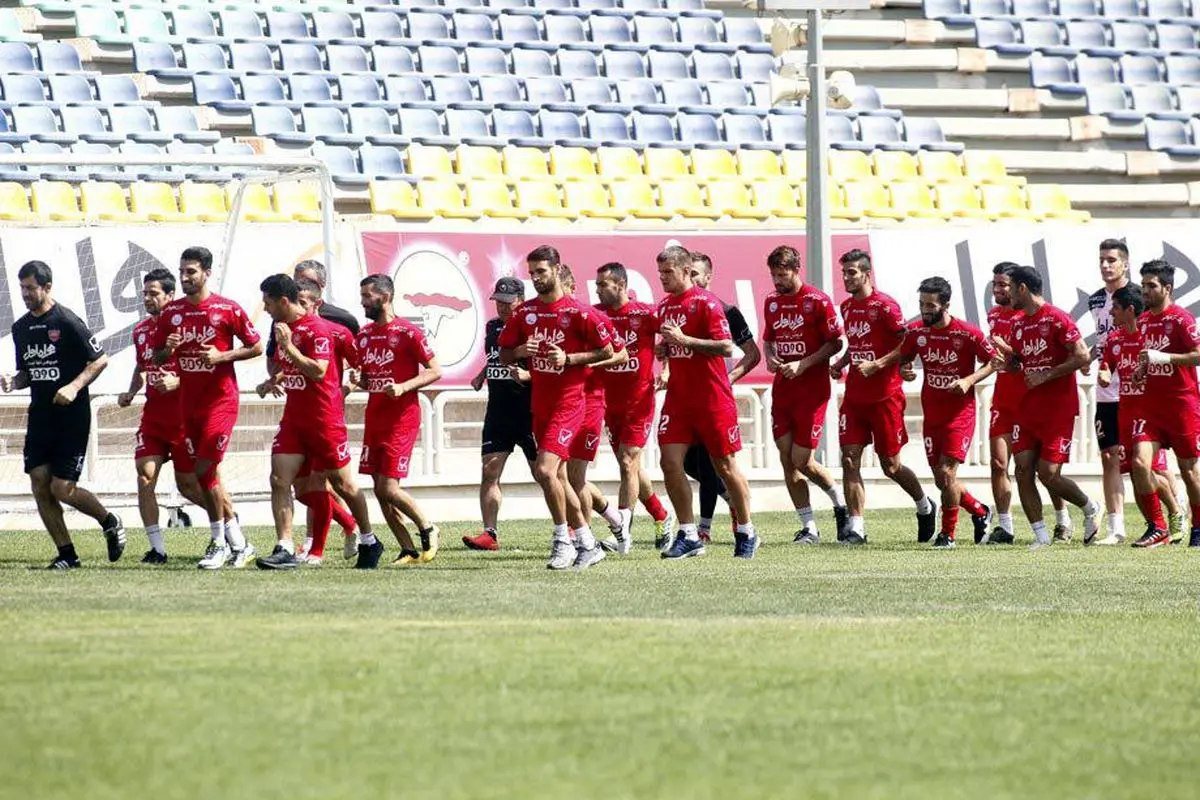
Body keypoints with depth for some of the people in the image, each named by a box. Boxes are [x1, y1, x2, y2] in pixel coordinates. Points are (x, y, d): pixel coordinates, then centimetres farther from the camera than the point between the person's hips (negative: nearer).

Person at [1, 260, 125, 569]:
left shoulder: (67, 322, -10)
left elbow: (100, 359, -7)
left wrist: (74, 387, -19)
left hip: (72, 417, -7)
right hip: (39, 417, 7)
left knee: (62, 489, -9)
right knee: (40, 487, -2)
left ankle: (110, 523, 17)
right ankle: (66, 554, 7)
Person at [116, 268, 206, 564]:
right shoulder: (141, 330, 11)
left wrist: (177, 383, -24)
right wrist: (131, 393, 10)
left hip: (183, 416, -6)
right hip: (153, 415, 6)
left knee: (188, 485, 3)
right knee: (145, 475, -9)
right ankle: (157, 548, -5)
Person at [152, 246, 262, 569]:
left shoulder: (228, 310, -8)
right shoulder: (171, 312, 7)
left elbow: (257, 347, -2)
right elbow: (157, 356, 14)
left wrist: (222, 356, -15)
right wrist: (168, 350, -9)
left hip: (220, 400, -6)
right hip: (189, 402, 6)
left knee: (205, 469, -14)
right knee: (206, 475, 7)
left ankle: (221, 543, -4)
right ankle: (238, 544, 16)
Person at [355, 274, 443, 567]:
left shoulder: (408, 333, -9)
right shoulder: (364, 334, 12)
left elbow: (435, 371, -8)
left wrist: (403, 387, -20)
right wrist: (356, 381, -1)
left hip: (402, 419, -7)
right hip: (375, 419, 7)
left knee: (388, 488, -12)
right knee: (380, 490, 3)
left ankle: (428, 529, 10)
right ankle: (409, 551, 11)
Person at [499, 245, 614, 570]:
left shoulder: (577, 312, -10)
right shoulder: (525, 312, 7)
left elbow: (607, 351, -6)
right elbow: (504, 355, 13)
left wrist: (570, 358, -17)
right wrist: (521, 351, -9)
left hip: (568, 402, -7)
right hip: (540, 404, 7)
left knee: (545, 469, -19)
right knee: (557, 476, 11)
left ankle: (563, 540, -6)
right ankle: (587, 544, 21)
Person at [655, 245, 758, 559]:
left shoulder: (706, 302, -11)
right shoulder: (664, 306, 12)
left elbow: (725, 346, -18)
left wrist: (683, 339, -23)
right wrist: (663, 348, 5)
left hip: (712, 398, -7)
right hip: (678, 397, 7)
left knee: (725, 466, 2)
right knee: (670, 463, -5)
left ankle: (746, 534, 17)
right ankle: (688, 536, 2)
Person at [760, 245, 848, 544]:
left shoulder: (818, 301, -9)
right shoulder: (772, 302, 10)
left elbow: (835, 343, -8)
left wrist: (803, 365, -16)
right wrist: (770, 358, 0)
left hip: (812, 390, -6)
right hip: (782, 390, 6)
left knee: (802, 461, -7)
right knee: (786, 459, 2)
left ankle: (841, 503, 19)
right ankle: (808, 527, 10)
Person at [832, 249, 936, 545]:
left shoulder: (885, 306, -12)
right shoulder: (847, 307, 11)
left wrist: (877, 365, -21)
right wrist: (840, 364, 7)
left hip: (885, 396, -6)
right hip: (854, 396, 6)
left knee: (891, 465, 4)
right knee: (850, 459, -6)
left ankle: (926, 507, 29)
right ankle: (855, 528, -5)